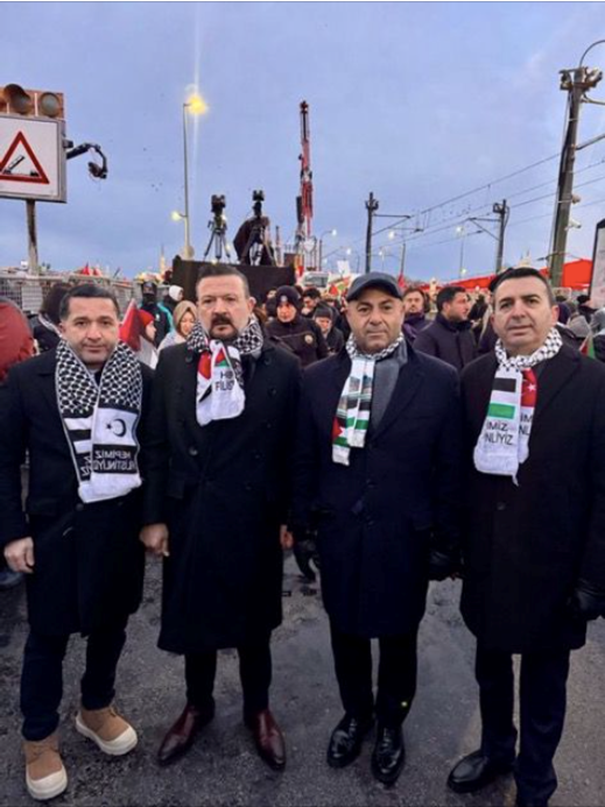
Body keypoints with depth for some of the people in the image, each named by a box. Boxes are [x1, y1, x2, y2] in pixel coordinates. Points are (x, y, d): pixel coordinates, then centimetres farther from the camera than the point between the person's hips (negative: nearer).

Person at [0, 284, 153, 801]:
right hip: (55, 528, -2)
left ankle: (97, 708, 45)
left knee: (111, 623, 19)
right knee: (48, 634, 14)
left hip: (123, 525, 3)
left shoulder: (142, 378, -3)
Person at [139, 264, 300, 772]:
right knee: (193, 615, 19)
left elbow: (292, 451, -3)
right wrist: (154, 515, -1)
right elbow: (157, 445, 1)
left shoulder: (283, 366, -6)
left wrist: (290, 517, -3)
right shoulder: (173, 363, -1)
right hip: (188, 516, 2)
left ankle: (258, 708, 42)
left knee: (254, 621, 17)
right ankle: (198, 704, 45)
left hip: (254, 518, -1)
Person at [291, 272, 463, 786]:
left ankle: (391, 724, 46)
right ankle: (355, 714, 48)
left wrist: (447, 542, -3)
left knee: (398, 639, 18)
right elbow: (304, 461, 3)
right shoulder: (318, 378, -2)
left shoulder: (441, 380, -8)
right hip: (339, 535, 2)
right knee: (346, 633, 20)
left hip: (405, 538, -1)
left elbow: (450, 470, -5)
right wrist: (302, 525, 4)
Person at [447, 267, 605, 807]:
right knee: (491, 668, 23)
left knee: (544, 684, 18)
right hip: (487, 559, 3)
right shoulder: (474, 378, -1)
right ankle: (495, 749, 50)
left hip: (551, 565, -3)